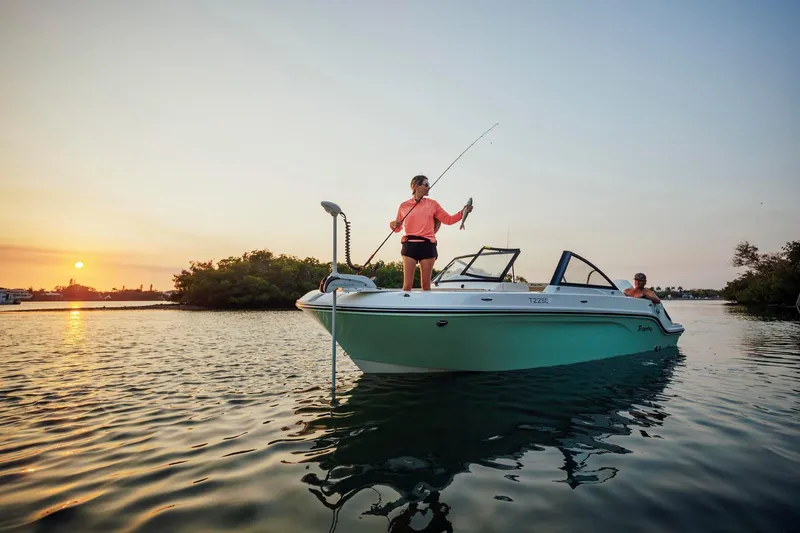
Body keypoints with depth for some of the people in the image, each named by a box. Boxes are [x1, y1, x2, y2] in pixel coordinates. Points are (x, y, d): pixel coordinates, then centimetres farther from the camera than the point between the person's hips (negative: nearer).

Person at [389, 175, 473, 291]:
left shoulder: (432, 204, 10)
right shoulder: (404, 206, 8)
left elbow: (448, 220, 7)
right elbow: (398, 228, 16)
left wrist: (462, 212, -6)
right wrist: (393, 225, -6)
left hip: (427, 246, 1)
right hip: (410, 245, -1)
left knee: (426, 284, 4)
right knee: (407, 284, -5)